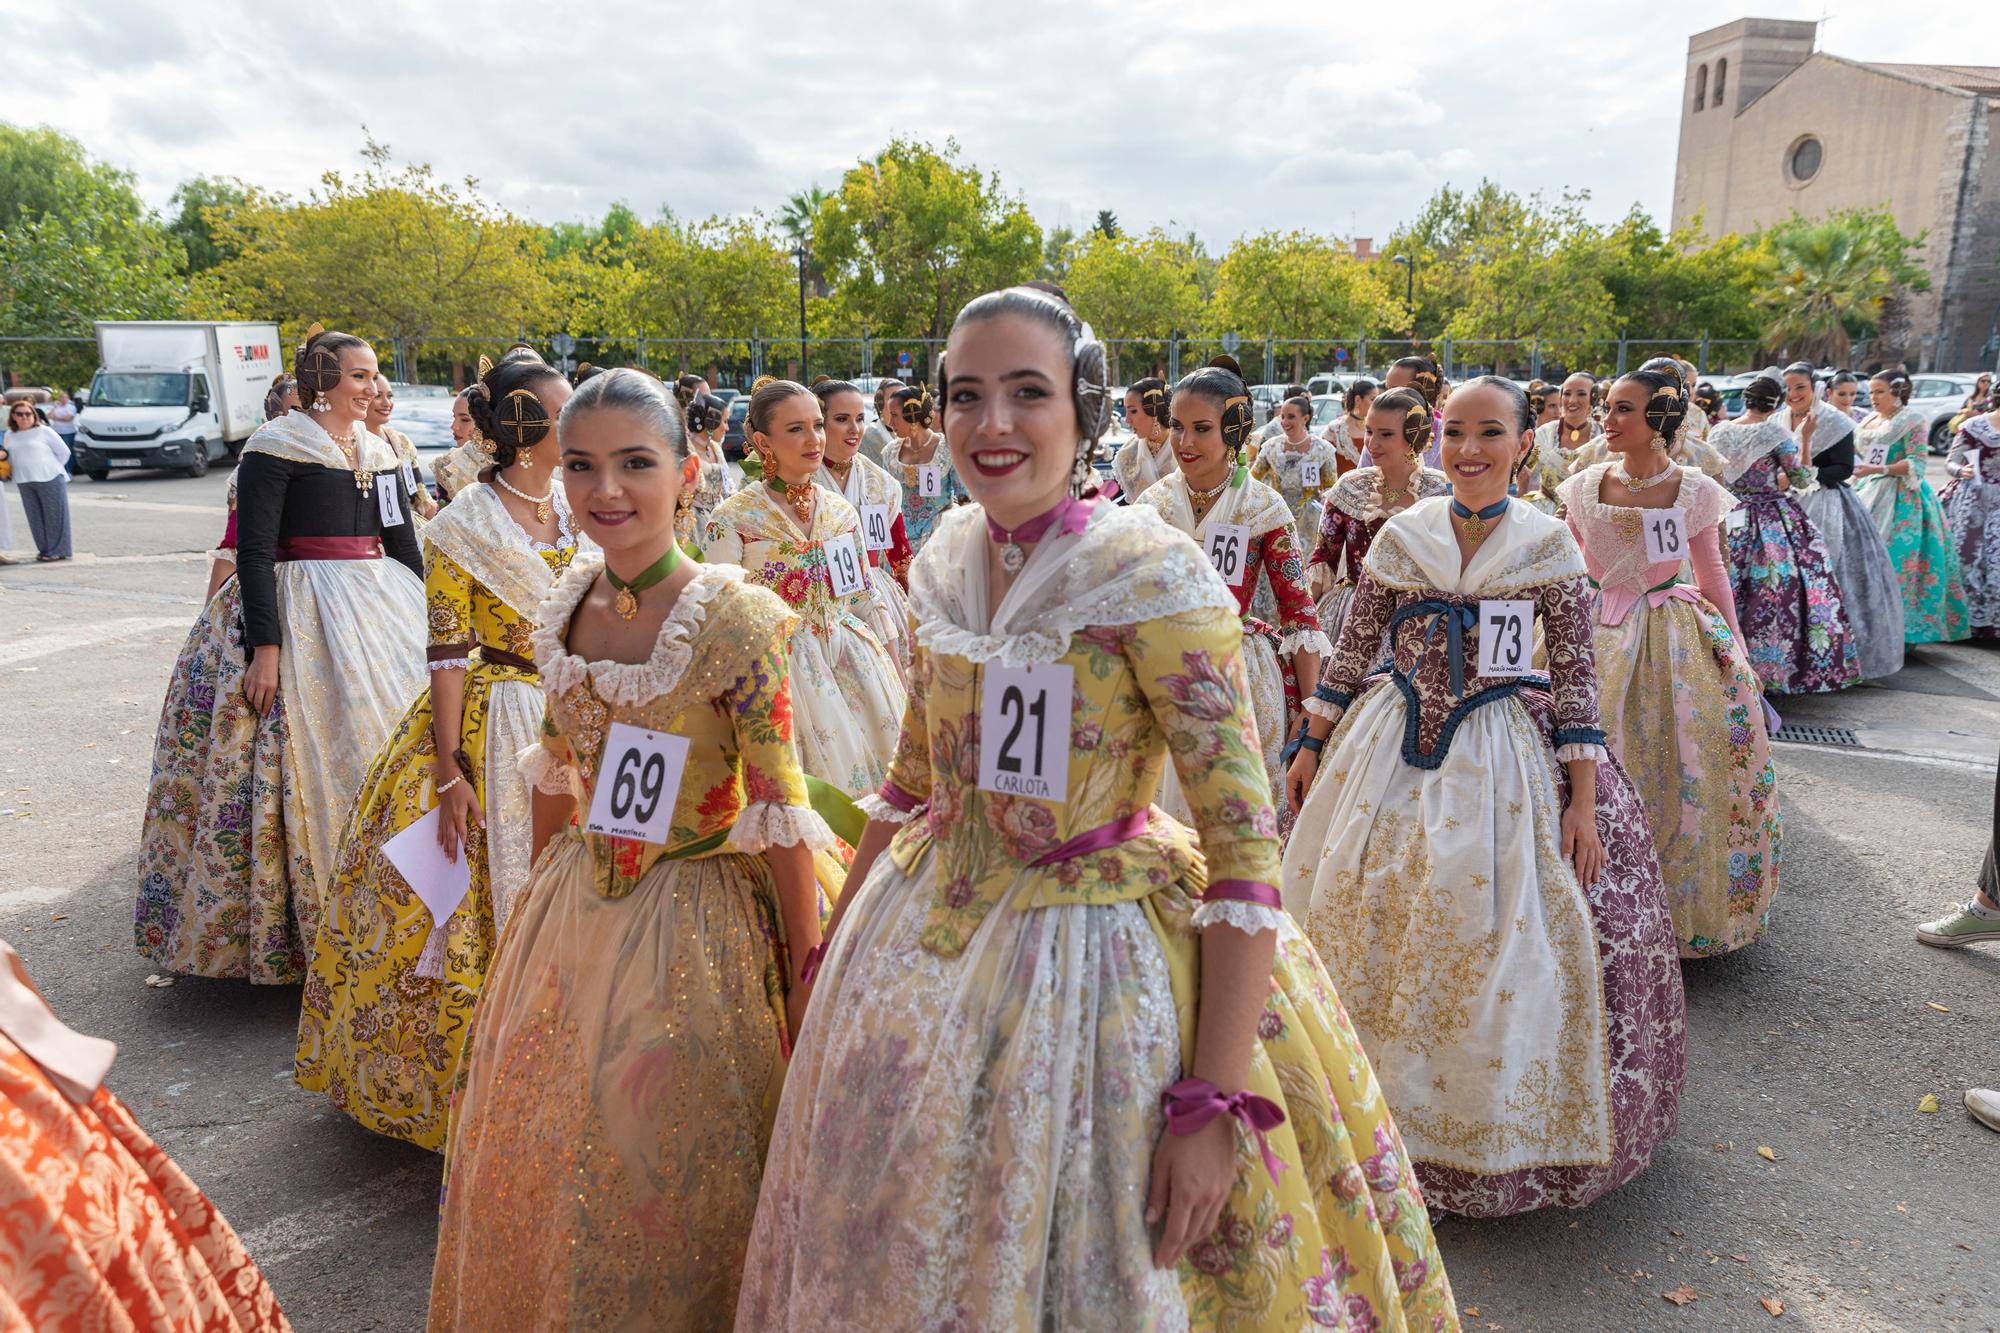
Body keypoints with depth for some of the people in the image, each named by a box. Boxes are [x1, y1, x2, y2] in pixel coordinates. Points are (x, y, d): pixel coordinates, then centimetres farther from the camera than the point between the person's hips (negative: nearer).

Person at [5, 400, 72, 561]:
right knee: (35, 517, 6)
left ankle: (58, 551, 2)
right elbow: (9, 457, 20)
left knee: (54, 515, -3)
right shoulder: (9, 436, 12)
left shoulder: (44, 432, -1)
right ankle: (44, 549, 14)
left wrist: (52, 469, 2)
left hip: (50, 480, -5)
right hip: (25, 483, 5)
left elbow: (64, 452, 1)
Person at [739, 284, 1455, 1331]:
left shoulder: (1151, 571, -19)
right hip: (921, 950, 6)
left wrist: (1217, 1105, -24)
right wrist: (832, 946, 16)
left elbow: (1244, 846, -21)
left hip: (1092, 962, -6)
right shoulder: (943, 562, 0)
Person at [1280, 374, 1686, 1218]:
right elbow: (1351, 652, 8)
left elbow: (1575, 678, -3)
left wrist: (1583, 801, -8)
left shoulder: (1550, 545, -3)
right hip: (1391, 751, 2)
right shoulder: (1400, 536, 2)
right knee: (1370, 919, 6)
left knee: (1497, 941, -1)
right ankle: (1388, 1104, 28)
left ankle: (1491, 1127, 22)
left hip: (1504, 758, -2)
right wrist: (1311, 745, 7)